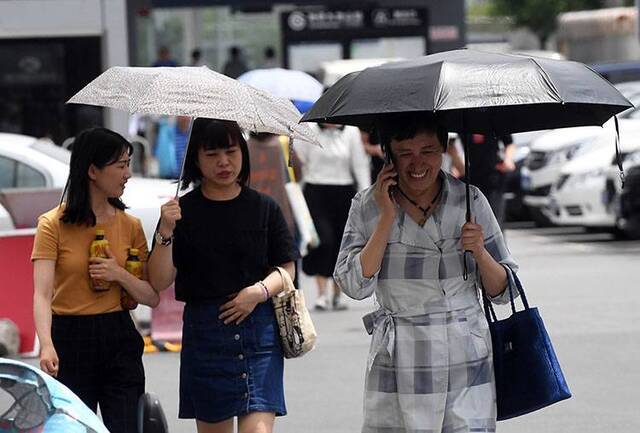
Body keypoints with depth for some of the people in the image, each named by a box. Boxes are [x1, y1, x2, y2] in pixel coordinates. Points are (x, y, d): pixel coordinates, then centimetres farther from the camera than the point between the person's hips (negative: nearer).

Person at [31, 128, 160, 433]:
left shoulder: (129, 226, 8)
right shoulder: (54, 224, -5)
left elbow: (152, 298, 7)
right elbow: (42, 294, -15)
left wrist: (120, 275, -13)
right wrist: (47, 346, -32)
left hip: (119, 342, 3)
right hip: (69, 342, -3)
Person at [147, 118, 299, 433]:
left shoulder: (264, 208, 6)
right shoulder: (182, 211, 4)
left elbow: (287, 268, 9)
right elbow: (159, 282, -1)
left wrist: (260, 291, -10)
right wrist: (166, 233, -15)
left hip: (259, 328, -1)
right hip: (204, 333, 1)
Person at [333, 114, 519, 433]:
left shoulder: (470, 201, 4)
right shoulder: (368, 207, 3)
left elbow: (502, 291, 8)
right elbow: (355, 285, -9)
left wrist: (480, 253, -11)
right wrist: (387, 217, -10)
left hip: (466, 369, 0)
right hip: (399, 368, 0)